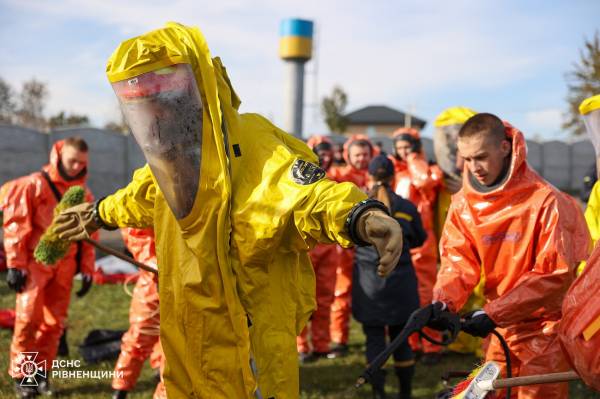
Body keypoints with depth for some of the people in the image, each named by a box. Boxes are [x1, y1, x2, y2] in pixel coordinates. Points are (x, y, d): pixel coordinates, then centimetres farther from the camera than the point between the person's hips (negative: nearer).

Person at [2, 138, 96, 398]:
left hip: (64, 267, 5)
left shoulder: (84, 194, 11)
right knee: (28, 318, -8)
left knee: (54, 322, 5)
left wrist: (87, 270, 9)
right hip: (35, 263, -5)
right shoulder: (34, 185, -5)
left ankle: (41, 373, 17)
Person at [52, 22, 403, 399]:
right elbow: (146, 196, 28)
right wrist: (100, 213, 44)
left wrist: (363, 216, -61)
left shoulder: (249, 149, -23)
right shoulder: (177, 157, 5)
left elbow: (306, 192, -40)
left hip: (247, 352, -8)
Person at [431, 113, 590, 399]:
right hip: (502, 326, 5)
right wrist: (443, 302, -22)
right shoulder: (463, 202, -3)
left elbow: (555, 274, -19)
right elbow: (458, 260, -1)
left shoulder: (546, 201, -19)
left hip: (545, 325, -5)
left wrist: (494, 313, -23)